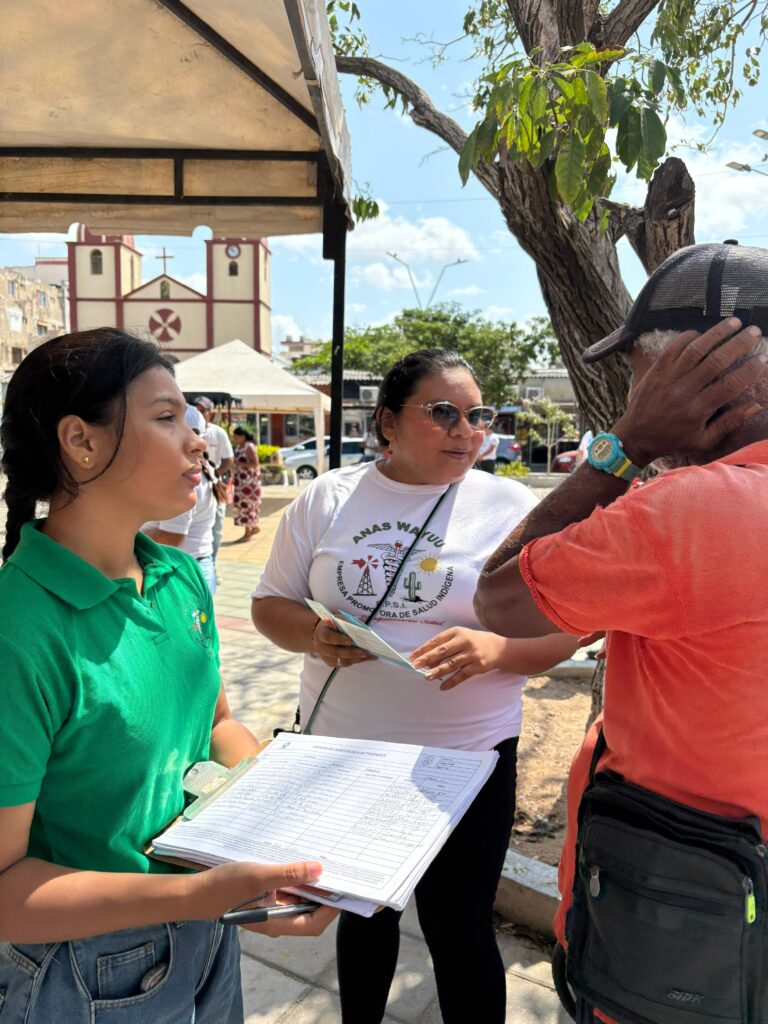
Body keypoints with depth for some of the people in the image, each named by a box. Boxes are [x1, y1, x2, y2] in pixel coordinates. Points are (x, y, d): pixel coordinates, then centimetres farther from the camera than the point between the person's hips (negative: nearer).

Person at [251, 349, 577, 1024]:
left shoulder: (513, 506, -7)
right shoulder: (327, 498, -2)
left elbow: (560, 632, -7)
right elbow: (271, 605, 4)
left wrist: (494, 649, -28)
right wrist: (314, 635, -18)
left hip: (466, 758, -2)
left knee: (460, 932, 13)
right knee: (361, 912, 25)